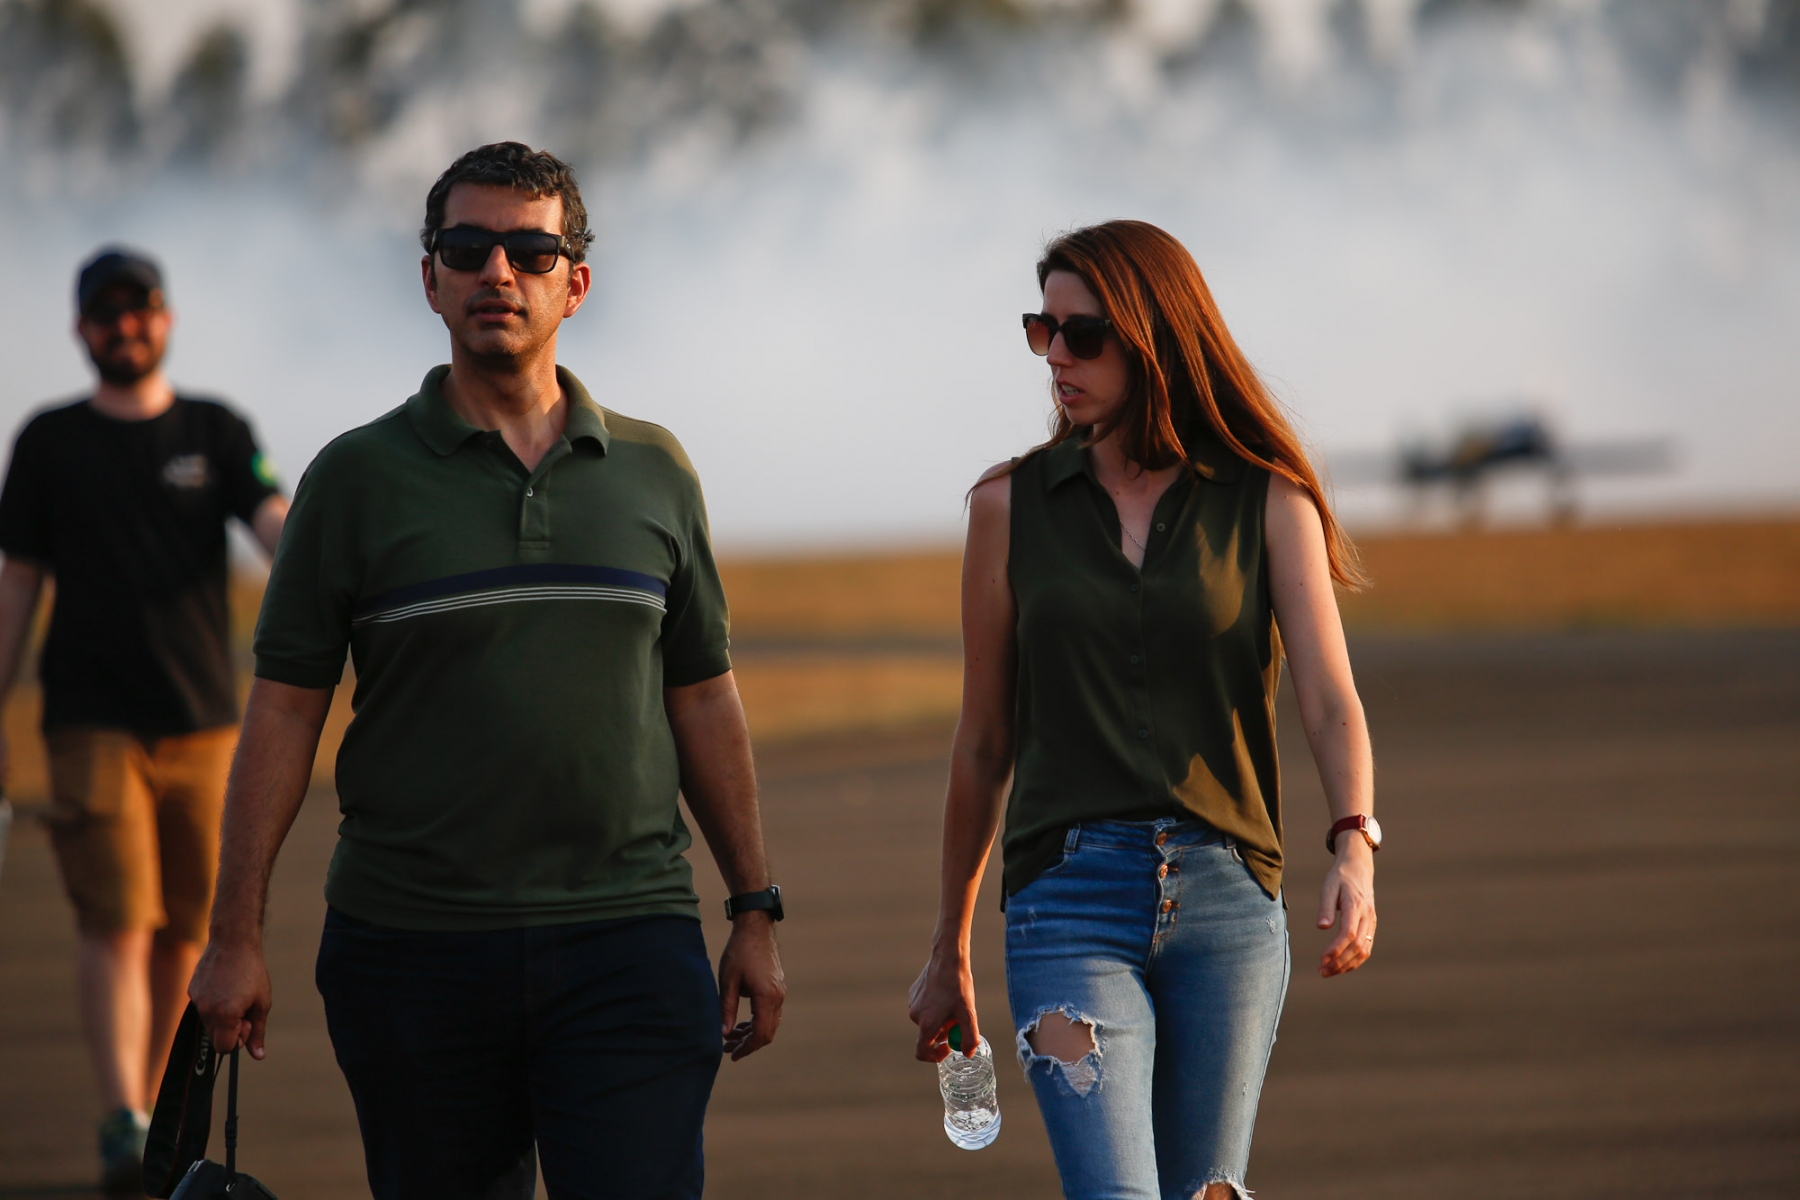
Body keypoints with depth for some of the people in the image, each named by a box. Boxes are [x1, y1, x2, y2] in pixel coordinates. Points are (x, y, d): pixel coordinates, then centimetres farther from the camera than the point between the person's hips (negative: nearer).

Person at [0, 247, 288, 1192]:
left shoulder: (217, 433, 9)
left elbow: (274, 522, -7)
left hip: (203, 721, 2)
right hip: (94, 720, -2)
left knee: (183, 930, 4)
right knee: (116, 920, -13)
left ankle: (150, 1107, 19)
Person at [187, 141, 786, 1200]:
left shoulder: (653, 471, 10)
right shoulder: (361, 477, 4)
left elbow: (705, 697, 15)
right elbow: (284, 709, 3)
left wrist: (756, 913, 12)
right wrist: (237, 936, -1)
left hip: (627, 947, 1)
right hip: (412, 947, -1)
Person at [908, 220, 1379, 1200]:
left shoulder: (1267, 503, 5)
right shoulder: (1012, 506, 8)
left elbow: (1329, 697, -6)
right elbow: (983, 743, 13)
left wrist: (1354, 847, -25)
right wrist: (949, 951, 17)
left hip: (1229, 899, 1)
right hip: (1071, 900, -1)